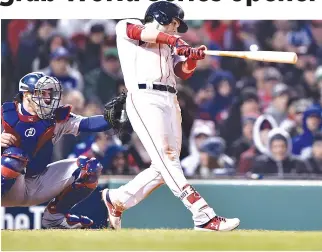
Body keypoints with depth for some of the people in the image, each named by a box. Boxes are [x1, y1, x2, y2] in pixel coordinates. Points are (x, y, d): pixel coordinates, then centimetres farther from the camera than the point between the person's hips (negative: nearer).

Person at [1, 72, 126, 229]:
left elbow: (86, 124, -16)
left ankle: (55, 215, 7)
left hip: (39, 185, 5)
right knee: (13, 155, -36)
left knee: (90, 167, -2)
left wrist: (109, 118, -35)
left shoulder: (57, 118, 0)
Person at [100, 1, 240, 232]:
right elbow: (138, 31, -12)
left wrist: (193, 57, -4)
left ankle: (117, 199, 20)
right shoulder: (126, 27, 11)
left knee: (165, 167, 2)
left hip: (170, 101, 8)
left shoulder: (168, 46, 28)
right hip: (144, 98, -8)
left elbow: (183, 72, 17)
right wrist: (173, 40, -22)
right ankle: (204, 216, -27)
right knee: (167, 159, -16)